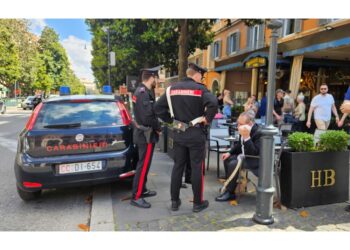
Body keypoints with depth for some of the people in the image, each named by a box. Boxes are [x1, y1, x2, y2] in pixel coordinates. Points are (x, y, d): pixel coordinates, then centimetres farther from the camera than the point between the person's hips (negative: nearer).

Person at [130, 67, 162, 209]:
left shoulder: (140, 91, 12)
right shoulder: (144, 93, -21)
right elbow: (148, 117, -28)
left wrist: (156, 126, 5)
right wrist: (158, 128, -12)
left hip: (142, 132, 11)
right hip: (146, 134, -11)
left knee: (143, 163, 18)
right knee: (143, 165, -3)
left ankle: (142, 190, 31)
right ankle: (136, 197, 6)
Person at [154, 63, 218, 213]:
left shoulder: (172, 88, 5)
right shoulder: (199, 88, -9)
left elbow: (158, 108, 3)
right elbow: (213, 104, -27)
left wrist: (171, 120, 9)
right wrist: (208, 119, -12)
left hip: (179, 133, 5)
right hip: (196, 133, -4)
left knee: (178, 166, 12)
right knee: (197, 168, 5)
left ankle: (174, 201, 21)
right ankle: (198, 203, 16)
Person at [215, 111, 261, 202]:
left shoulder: (258, 133, -26)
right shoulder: (244, 130, -3)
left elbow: (254, 153, -34)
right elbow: (239, 145, 15)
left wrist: (246, 137, -41)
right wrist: (229, 153, 1)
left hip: (256, 159, -9)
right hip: (246, 155, 9)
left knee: (233, 164, -25)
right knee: (227, 159, 8)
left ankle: (230, 193, -10)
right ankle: (229, 184, 21)